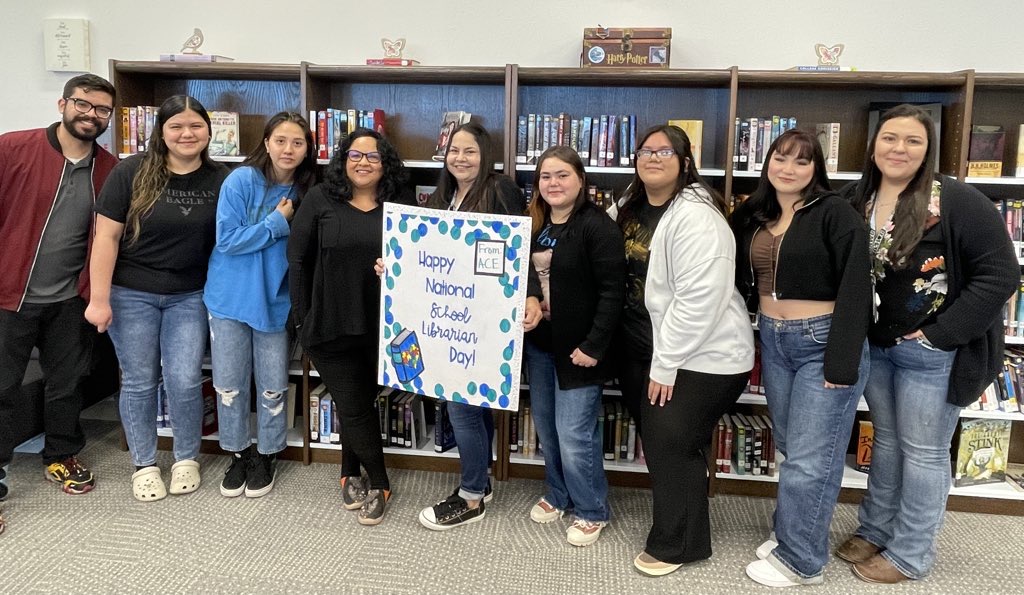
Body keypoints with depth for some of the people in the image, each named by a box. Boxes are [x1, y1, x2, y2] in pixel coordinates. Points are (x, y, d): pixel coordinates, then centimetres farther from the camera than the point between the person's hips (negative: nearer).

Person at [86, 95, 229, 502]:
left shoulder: (220, 180, -1)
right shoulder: (132, 173, -8)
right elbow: (106, 237, -8)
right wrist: (99, 299, -10)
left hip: (189, 297, 1)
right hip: (132, 294, -1)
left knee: (185, 381, -1)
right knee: (139, 382, 8)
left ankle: (186, 459, 22)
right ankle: (144, 464, 25)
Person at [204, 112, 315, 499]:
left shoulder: (305, 192, -1)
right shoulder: (241, 180, -11)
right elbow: (226, 240, -16)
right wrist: (276, 223, -17)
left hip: (274, 300, 2)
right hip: (230, 297, -2)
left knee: (273, 387, 8)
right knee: (229, 384, 9)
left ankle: (267, 455, 28)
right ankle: (238, 453, 29)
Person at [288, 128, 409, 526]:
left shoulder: (399, 207, 4)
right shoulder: (320, 200, -1)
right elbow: (298, 259, -1)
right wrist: (303, 316, -3)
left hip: (379, 327, 2)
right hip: (330, 326, -2)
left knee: (359, 404, 14)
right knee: (354, 407, 4)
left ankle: (351, 476, 35)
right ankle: (379, 482, 23)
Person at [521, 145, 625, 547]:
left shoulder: (598, 227, -14)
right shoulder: (534, 224, 9)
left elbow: (613, 292, -18)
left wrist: (594, 345, -20)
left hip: (577, 346, -7)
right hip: (538, 343, 7)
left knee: (574, 434, -3)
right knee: (546, 428, 17)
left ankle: (592, 511, 19)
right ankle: (558, 494, 38)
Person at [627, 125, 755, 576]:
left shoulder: (695, 217, -21)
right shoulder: (638, 210, 9)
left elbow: (699, 300, -26)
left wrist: (665, 365, -20)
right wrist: (658, 360, 10)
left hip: (707, 356, -9)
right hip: (665, 349, 9)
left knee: (671, 443, -3)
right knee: (661, 442, 15)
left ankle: (677, 544, 18)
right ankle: (676, 533, 35)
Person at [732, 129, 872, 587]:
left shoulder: (834, 212, -11)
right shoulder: (753, 215, 7)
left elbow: (855, 289, -16)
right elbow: (742, 281, 14)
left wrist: (842, 361, -20)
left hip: (822, 342, -5)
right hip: (773, 342, 6)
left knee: (811, 457, 2)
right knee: (790, 447, 17)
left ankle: (800, 559, 17)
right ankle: (790, 533, 33)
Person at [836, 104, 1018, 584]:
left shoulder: (956, 202, -16)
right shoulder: (857, 201, 1)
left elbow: (1000, 274, -18)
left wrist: (941, 335, -19)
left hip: (930, 351, -5)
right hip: (873, 346, 5)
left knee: (922, 452, 7)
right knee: (886, 441, 19)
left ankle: (910, 554, 23)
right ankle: (874, 530, 35)